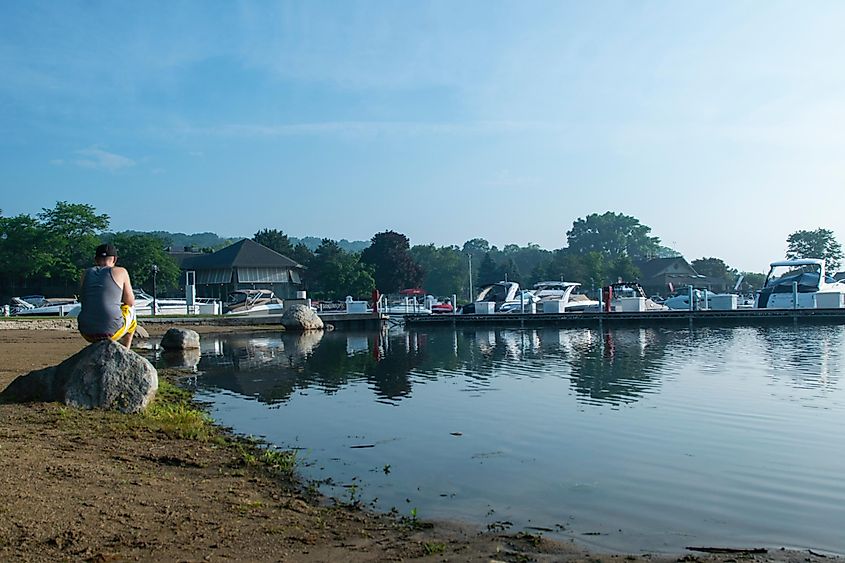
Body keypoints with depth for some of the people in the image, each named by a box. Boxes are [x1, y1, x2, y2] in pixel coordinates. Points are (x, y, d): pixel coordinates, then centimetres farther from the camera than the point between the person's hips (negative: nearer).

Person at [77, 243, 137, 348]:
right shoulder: (121, 272, 2)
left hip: (87, 334, 4)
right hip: (112, 332, -4)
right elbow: (131, 302, 9)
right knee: (131, 309, 31)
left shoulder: (86, 273, 13)